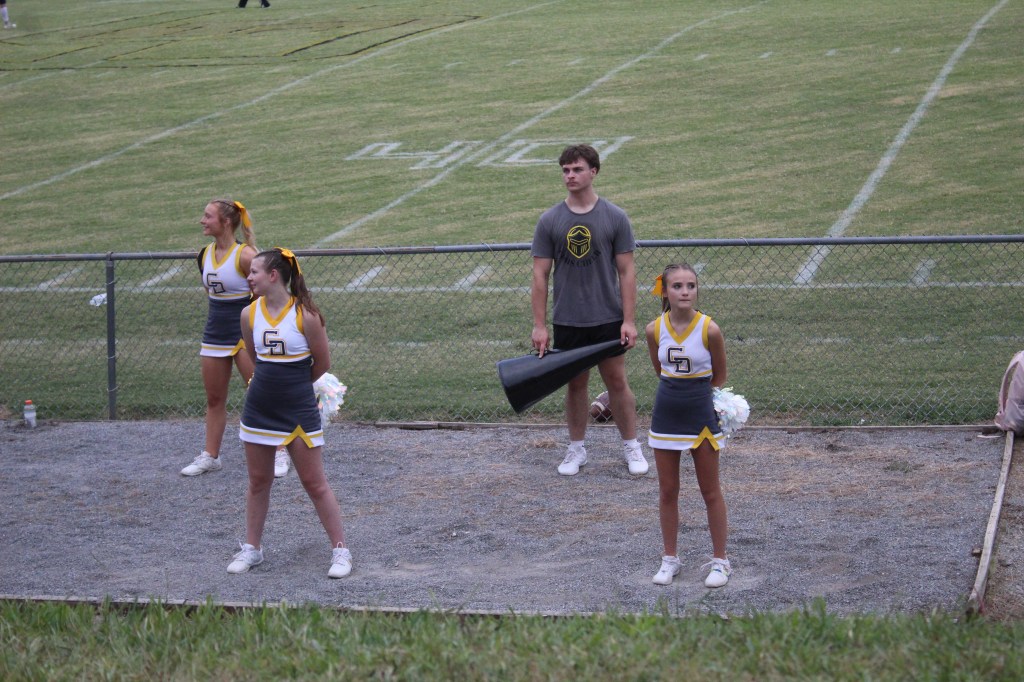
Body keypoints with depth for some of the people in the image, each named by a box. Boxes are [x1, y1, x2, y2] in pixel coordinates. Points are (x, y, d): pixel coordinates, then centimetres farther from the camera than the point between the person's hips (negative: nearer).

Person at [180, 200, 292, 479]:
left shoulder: (245, 255, -17)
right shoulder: (205, 255, 4)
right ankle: (210, 456, 22)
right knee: (214, 400, 12)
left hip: (245, 336, -6)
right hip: (215, 336, 7)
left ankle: (280, 453, 9)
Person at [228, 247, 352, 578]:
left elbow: (322, 364, -3)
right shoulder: (249, 314, -1)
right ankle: (252, 548, 26)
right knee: (258, 482, 13)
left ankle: (340, 550, 11)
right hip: (259, 410, 4)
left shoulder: (305, 315, -15)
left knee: (315, 483, 1)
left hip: (299, 412, -4)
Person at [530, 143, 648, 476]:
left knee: (617, 382, 5)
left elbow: (626, 272, -3)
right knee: (575, 384, 11)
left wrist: (629, 320, -8)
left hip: (608, 319, -1)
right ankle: (576, 449, 23)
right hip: (567, 321, 1)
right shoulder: (549, 221, -1)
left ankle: (632, 447, 18)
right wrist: (539, 325, -4)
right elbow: (540, 276, 0)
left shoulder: (615, 218, -4)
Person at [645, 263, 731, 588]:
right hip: (666, 414, 3)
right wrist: (676, 394, 10)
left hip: (701, 416, -3)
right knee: (667, 491, 11)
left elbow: (719, 376, 1)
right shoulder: (655, 330, -6)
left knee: (710, 491, 7)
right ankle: (669, 558, 23)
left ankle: (719, 560, 17)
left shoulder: (710, 329, -14)